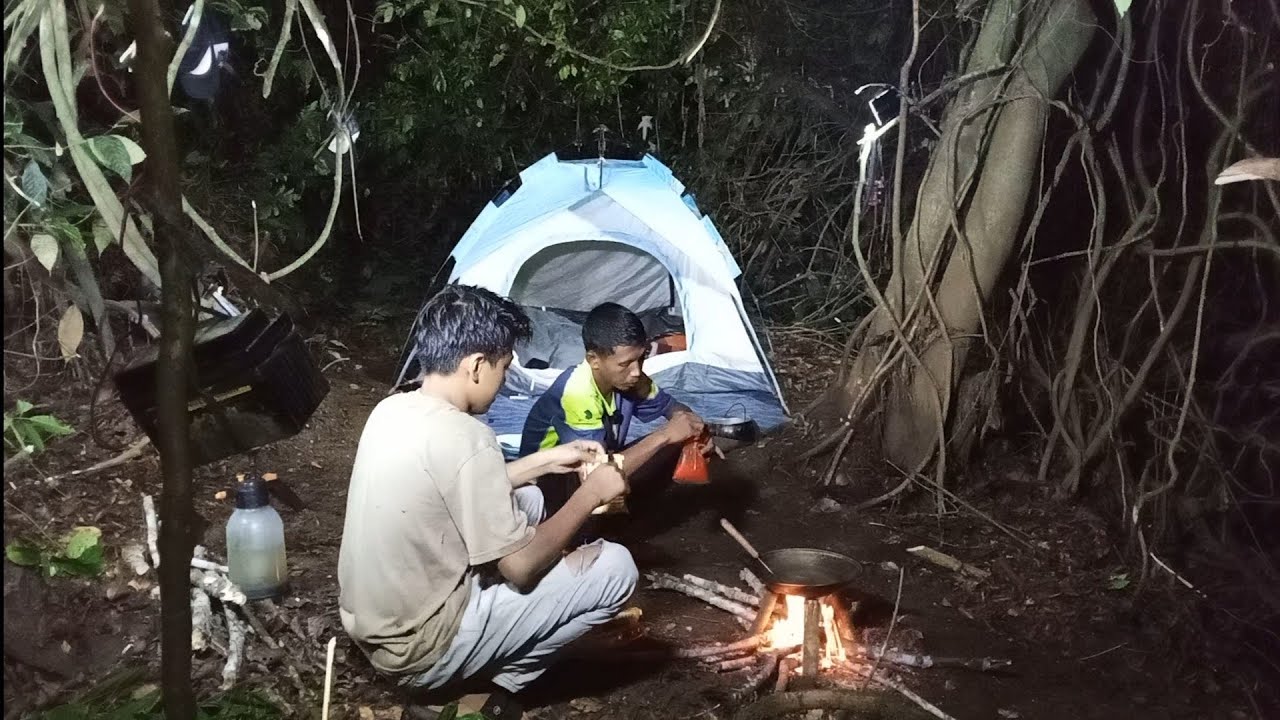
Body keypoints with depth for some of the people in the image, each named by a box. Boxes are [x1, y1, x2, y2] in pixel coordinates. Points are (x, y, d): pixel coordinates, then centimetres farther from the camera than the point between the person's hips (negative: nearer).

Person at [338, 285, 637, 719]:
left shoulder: (392, 410, 1)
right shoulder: (463, 438, -26)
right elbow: (521, 567, -18)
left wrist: (545, 461, 17)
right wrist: (590, 493, -6)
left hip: (370, 626, 8)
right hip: (421, 652, -8)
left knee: (525, 499, 20)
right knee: (615, 567, -6)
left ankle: (495, 666, 17)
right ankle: (504, 680, 6)